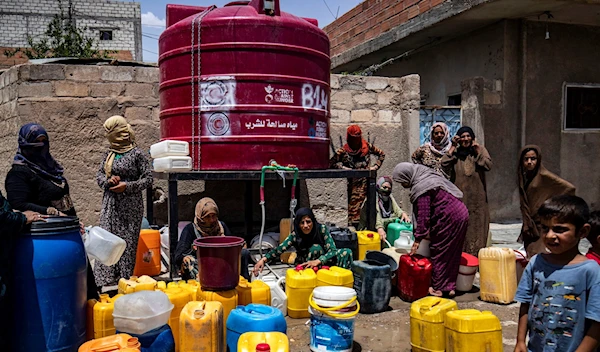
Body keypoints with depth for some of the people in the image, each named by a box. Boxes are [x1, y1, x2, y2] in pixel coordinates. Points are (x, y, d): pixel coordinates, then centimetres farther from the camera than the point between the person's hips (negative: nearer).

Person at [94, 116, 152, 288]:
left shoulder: (137, 154, -5)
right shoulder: (108, 154, 12)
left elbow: (148, 179, -5)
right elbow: (99, 174, 17)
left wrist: (127, 186, -15)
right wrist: (108, 181, -5)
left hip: (130, 204, -5)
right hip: (110, 204, 5)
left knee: (128, 240, -2)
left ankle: (125, 279, 8)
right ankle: (106, 278, 10)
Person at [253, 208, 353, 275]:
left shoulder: (322, 229, -19)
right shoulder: (295, 235, -17)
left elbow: (333, 250, -25)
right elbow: (278, 250, -24)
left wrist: (317, 261, -43)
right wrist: (263, 259, -42)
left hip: (323, 261, 1)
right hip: (305, 266, 0)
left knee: (346, 252, -24)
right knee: (315, 248, -32)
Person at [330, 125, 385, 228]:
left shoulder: (367, 146, 6)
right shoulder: (344, 150, -1)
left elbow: (381, 154, 17)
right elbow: (332, 162, -2)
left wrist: (376, 166, 7)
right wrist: (343, 167, -12)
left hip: (367, 180, 1)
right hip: (353, 182, -1)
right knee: (354, 204, -1)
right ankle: (352, 226, 6)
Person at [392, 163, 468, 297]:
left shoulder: (421, 188, -17)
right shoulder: (428, 179, 14)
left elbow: (423, 215, -19)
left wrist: (418, 239, -14)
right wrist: (424, 232, 21)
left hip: (450, 219, -10)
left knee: (439, 252, 2)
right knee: (451, 254, 15)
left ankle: (438, 288, 10)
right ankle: (450, 287, 23)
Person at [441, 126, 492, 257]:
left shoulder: (480, 150, 6)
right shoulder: (455, 152, 5)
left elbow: (488, 165, -10)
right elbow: (444, 163, -13)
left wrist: (477, 150, -10)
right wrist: (453, 147, -7)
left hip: (477, 197, 0)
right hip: (460, 196, 0)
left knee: (477, 227, 1)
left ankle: (476, 255, 8)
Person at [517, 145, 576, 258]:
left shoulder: (544, 176, -9)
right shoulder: (523, 177, 10)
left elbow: (570, 188, -12)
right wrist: (526, 226, 14)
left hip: (542, 225, -6)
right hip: (529, 226, 7)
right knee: (530, 257, 6)